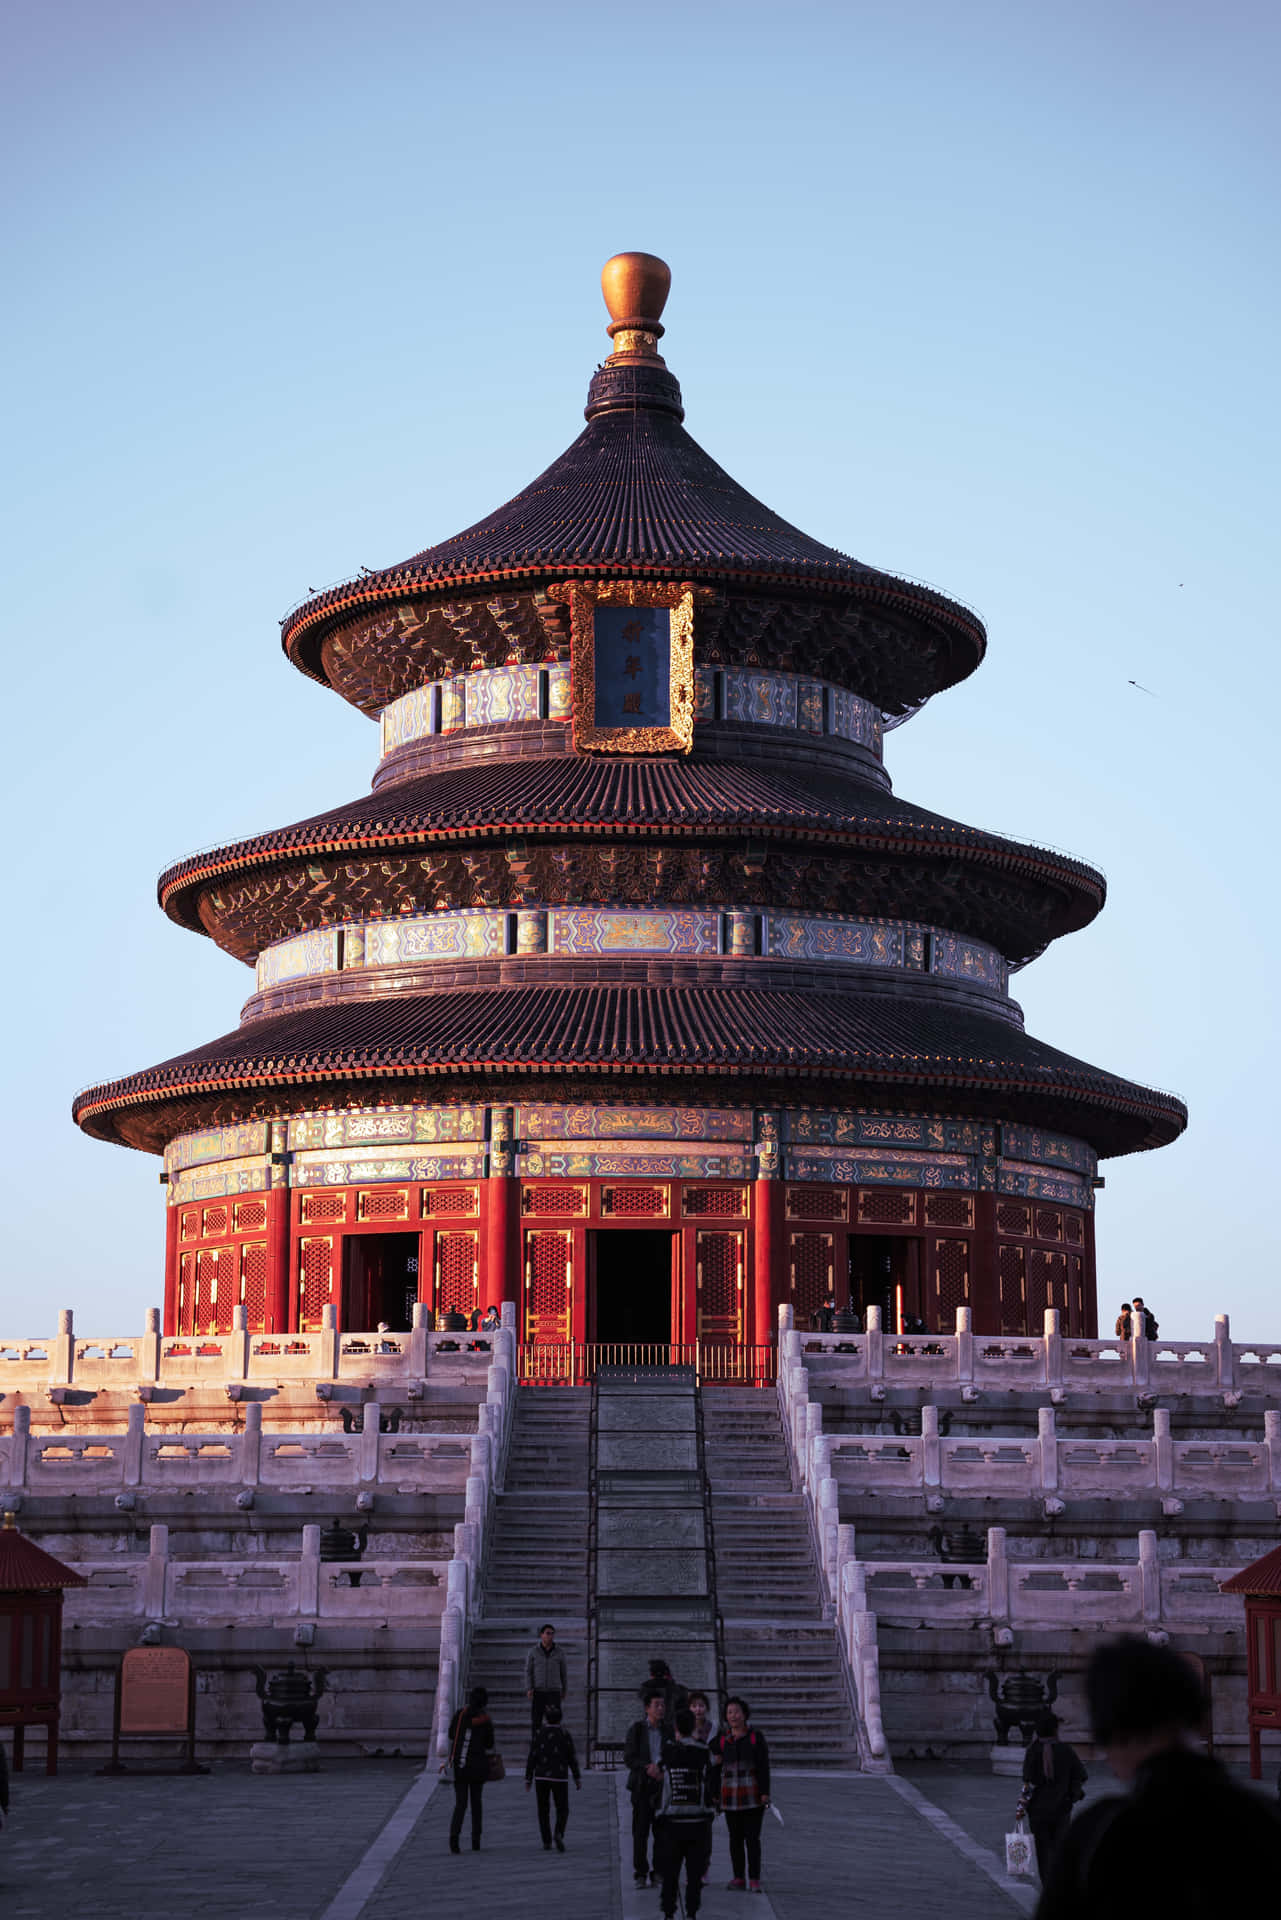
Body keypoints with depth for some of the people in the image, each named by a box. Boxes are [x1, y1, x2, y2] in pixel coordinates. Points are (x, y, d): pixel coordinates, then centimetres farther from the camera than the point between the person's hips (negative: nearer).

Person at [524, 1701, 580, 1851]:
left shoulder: (539, 1734, -3)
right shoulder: (566, 1734, -5)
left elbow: (532, 1758, -4)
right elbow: (572, 1758, -3)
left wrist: (528, 1779, 2)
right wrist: (577, 1778, 4)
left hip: (541, 1777, 1)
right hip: (560, 1777, -1)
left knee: (543, 1811, 12)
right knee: (562, 1810, 8)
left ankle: (546, 1843, 8)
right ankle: (559, 1834, -18)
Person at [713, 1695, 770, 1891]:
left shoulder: (756, 1737, -2)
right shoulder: (722, 1740, 5)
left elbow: (764, 1767, -5)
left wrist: (765, 1793, -12)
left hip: (753, 1796, -3)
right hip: (730, 1797, 3)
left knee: (752, 1838, -5)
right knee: (735, 1839, 7)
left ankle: (754, 1880, -2)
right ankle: (738, 1879, 13)